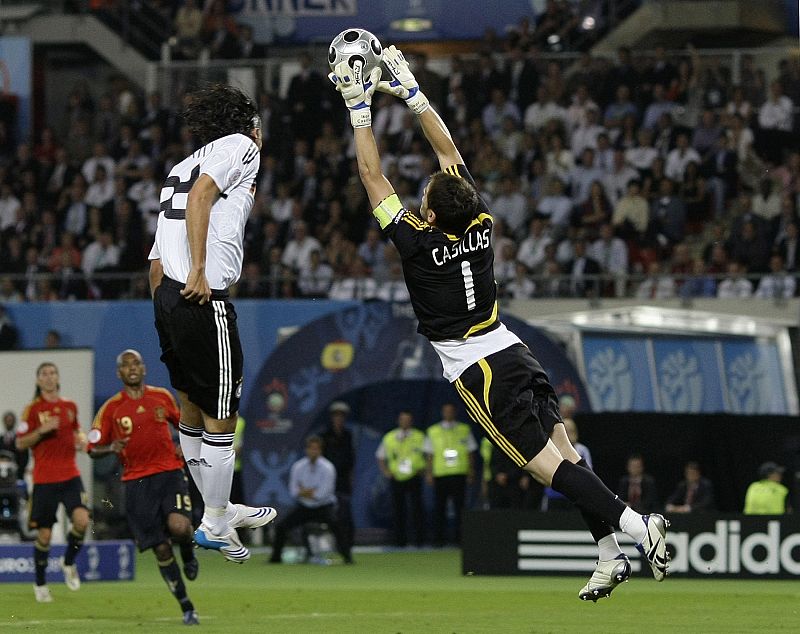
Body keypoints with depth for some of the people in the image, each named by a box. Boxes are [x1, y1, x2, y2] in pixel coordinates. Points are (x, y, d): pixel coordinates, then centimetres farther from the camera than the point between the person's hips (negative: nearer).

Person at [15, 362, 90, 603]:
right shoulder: (33, 409, -2)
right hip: (44, 480, -3)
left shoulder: (70, 407, 10)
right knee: (44, 534, 0)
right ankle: (40, 584, 20)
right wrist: (42, 430, -17)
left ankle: (69, 562, 9)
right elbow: (20, 444, -3)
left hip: (70, 476, 3)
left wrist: (81, 439, 5)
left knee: (82, 520, -19)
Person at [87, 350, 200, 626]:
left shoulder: (162, 396, 7)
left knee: (178, 526, -27)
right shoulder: (111, 408, 1)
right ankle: (186, 608, 11)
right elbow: (93, 449, 4)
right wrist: (111, 448, -18)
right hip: (136, 481, 0)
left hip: (170, 472, 1)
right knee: (161, 549, -3)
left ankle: (189, 556, 10)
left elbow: (181, 423, 25)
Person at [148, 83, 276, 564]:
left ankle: (220, 509, 29)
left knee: (192, 408, 17)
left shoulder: (183, 166, 24)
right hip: (204, 301, -9)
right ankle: (215, 524, 5)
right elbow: (200, 198, -16)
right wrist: (200, 271, -20)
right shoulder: (241, 145, 2)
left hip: (167, 294, 9)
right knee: (221, 416, 0)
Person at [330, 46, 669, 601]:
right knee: (566, 455, 5)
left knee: (550, 465, -10)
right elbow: (449, 151, 12)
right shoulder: (480, 224, 2)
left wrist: (359, 109, -1)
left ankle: (634, 524, -23)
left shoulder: (420, 243, -13)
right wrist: (411, 93, 16)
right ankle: (611, 554, -3)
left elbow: (373, 177, -6)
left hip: (478, 371, -7)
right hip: (517, 354, 7)